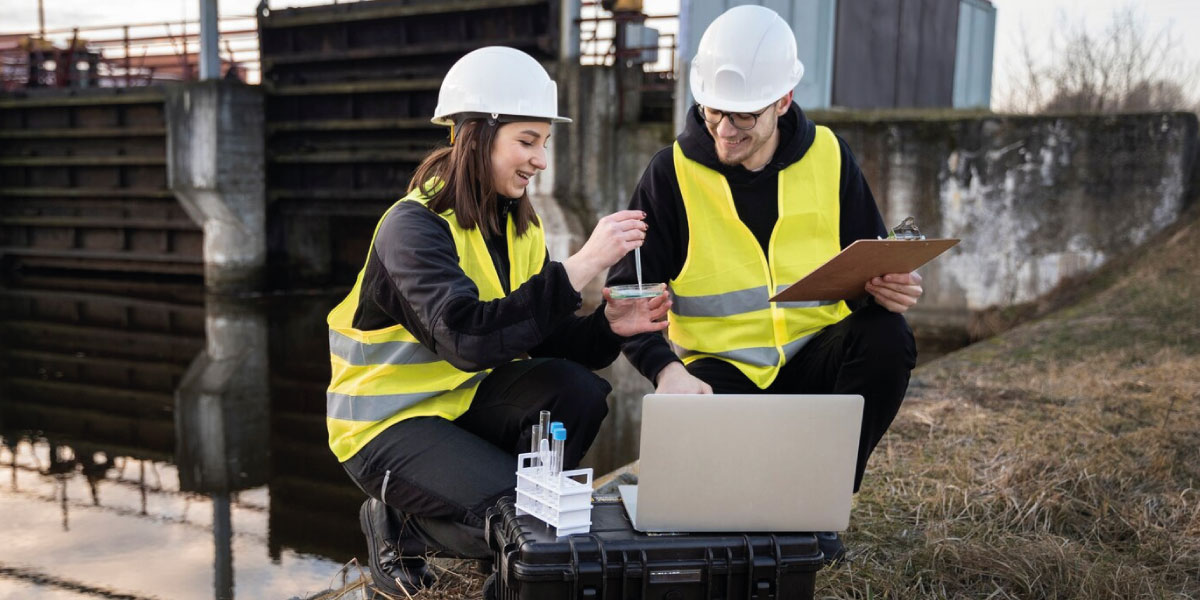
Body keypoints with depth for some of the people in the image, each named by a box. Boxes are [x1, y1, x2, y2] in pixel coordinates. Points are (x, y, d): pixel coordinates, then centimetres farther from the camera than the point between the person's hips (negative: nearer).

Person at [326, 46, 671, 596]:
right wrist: (581, 265, -40)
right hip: (387, 421, -6)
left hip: (465, 396, 7)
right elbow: (467, 337, -38)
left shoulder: (517, 223, 2)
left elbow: (541, 340, -1)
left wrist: (606, 325, -21)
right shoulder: (414, 226, -21)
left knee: (576, 390, -19)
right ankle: (399, 525, 4)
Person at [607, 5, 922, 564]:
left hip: (816, 357, 3)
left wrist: (885, 288, -18)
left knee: (887, 338, -28)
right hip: (720, 367, -2)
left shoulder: (828, 156, 0)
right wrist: (665, 368, -25)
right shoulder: (672, 171, -7)